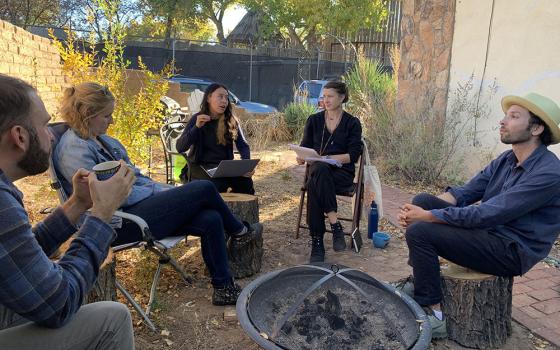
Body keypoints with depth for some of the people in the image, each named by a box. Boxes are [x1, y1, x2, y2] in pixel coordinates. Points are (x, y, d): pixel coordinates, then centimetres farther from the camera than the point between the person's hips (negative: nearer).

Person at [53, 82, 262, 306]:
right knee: (204, 189, -14)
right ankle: (238, 231, 14)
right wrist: (159, 192, -11)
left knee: (211, 220, -11)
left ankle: (224, 289, 1)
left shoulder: (103, 140, 14)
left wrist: (167, 191, 4)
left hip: (139, 208, 9)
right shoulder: (75, 149, -15)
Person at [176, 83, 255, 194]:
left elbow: (243, 145, 0)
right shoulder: (197, 119, -4)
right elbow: (180, 148, -12)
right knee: (219, 184, -34)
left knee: (245, 182, -27)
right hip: (201, 166, -2)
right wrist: (197, 127, -25)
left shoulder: (231, 121, 2)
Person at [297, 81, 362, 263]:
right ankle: (335, 225, -33)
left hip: (342, 171, -2)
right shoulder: (314, 120, 13)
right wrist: (301, 157, -11)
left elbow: (353, 155, -4)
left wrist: (328, 157, -18)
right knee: (319, 170, -37)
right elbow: (305, 147, 13)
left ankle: (317, 243, -31)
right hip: (318, 168, 2)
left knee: (314, 186, -35)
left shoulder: (352, 123, 5)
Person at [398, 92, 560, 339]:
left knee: (420, 232, -22)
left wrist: (427, 216, -23)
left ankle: (434, 316, -10)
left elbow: (487, 214, -27)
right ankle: (418, 279, 4)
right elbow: (464, 193, 3)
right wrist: (420, 209, -13)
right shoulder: (506, 159, 6)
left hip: (512, 251, -8)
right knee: (423, 200, -2)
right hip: (489, 232, 9)